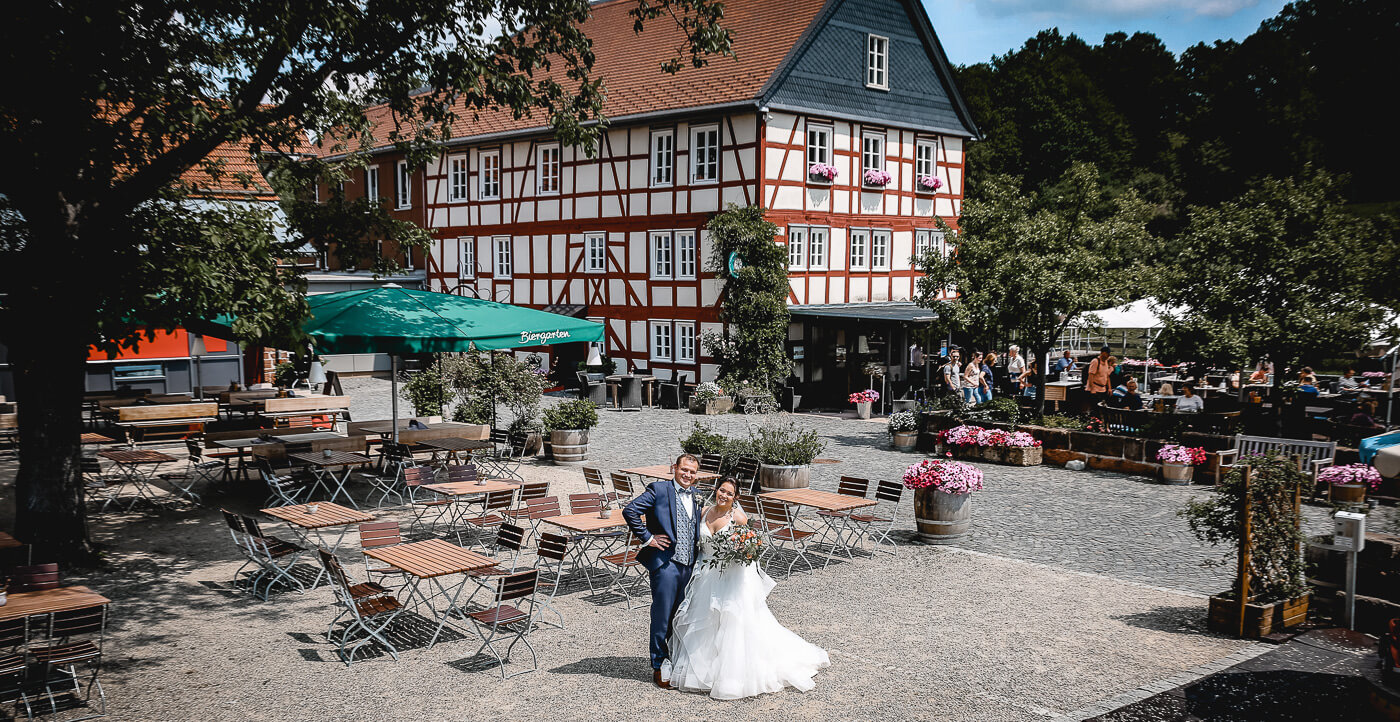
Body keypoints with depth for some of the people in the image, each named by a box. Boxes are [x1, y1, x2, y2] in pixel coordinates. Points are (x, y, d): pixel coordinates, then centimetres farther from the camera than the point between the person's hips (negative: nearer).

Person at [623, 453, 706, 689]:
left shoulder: (696, 495, 14)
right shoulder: (658, 490, -6)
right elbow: (630, 511, -13)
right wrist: (647, 538, -14)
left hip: (689, 564, 6)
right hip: (666, 562, -6)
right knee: (662, 616, 0)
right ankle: (659, 667, 11)